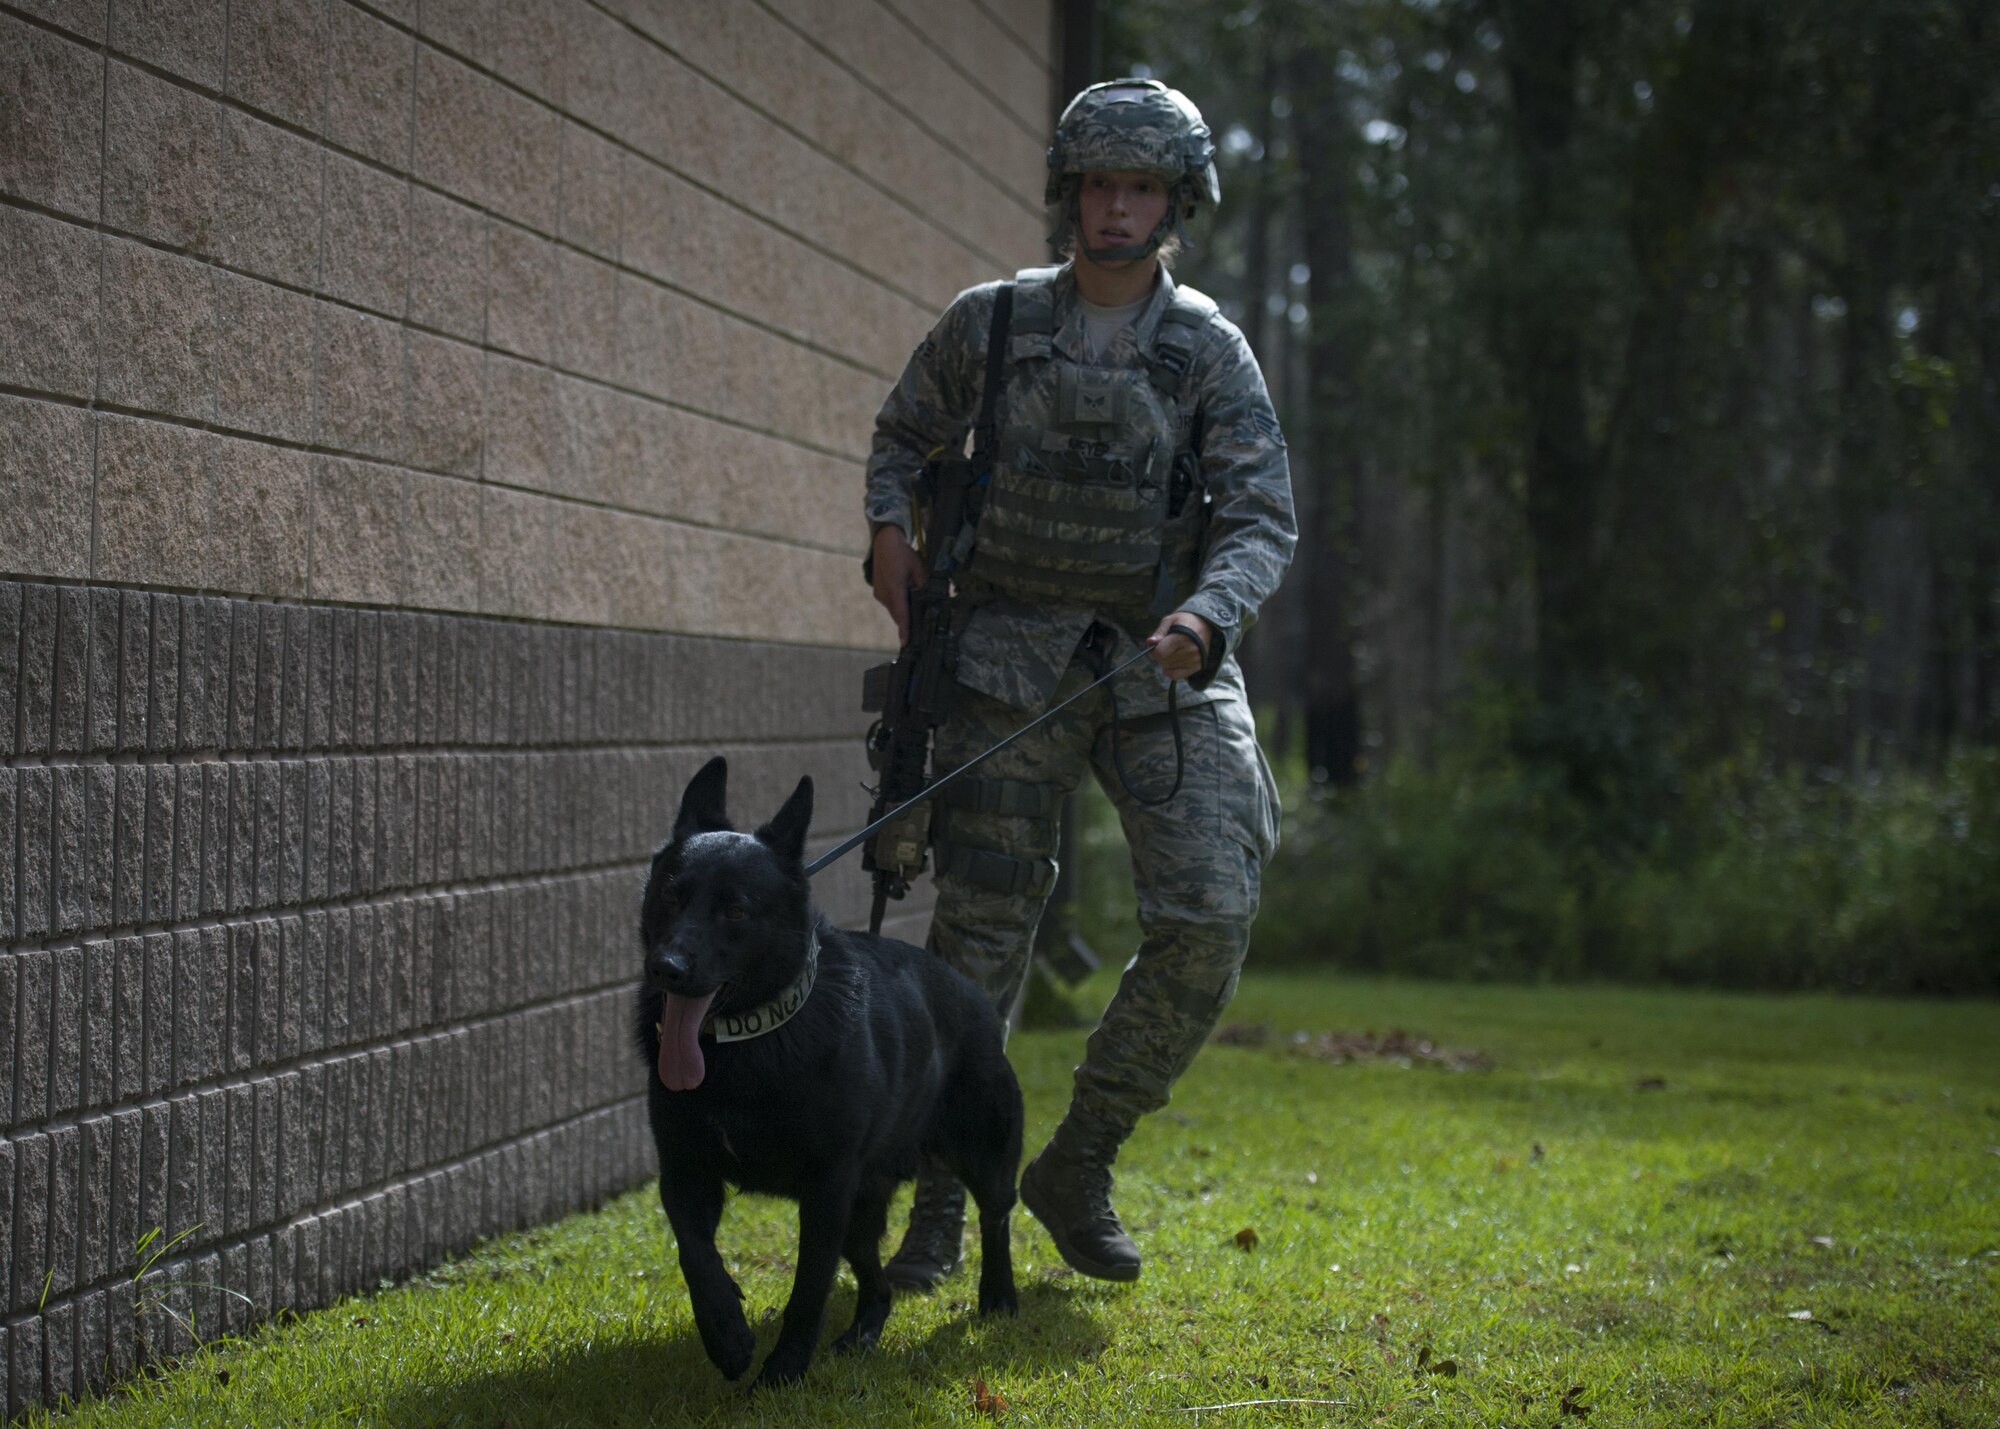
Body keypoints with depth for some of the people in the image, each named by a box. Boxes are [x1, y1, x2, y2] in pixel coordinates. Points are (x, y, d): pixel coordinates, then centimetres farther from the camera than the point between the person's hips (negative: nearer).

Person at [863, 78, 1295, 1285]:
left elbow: (1263, 518, -8)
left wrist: (1207, 613, -27)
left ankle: (1079, 1168, 6)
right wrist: (892, 530, 0)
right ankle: (940, 1204, 9)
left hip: (1166, 670, 0)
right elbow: (907, 435, 20)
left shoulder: (1211, 352, 0)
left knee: (1210, 922, -12)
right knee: (981, 932, -3)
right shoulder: (990, 324, 3)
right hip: (1014, 659, 0)